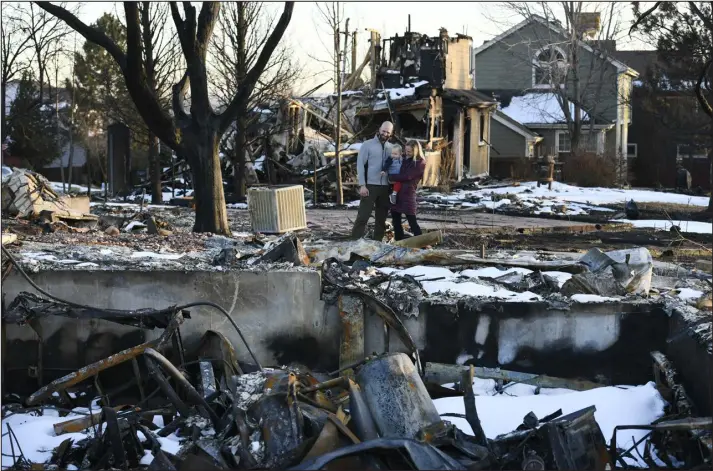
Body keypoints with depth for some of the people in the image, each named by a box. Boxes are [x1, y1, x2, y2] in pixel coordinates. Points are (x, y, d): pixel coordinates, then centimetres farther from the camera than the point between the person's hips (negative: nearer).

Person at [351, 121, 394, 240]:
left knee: (381, 217, 8)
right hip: (370, 185, -4)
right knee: (363, 215, -8)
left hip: (385, 187, 4)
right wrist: (362, 185, -13)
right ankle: (355, 240, -7)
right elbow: (360, 165, -5)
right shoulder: (368, 145, -2)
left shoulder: (391, 148, 10)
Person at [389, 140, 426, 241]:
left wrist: (390, 177, -10)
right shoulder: (405, 160, 15)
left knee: (412, 221, -6)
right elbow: (399, 174, 22)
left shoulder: (420, 163, -9)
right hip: (396, 193, 8)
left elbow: (406, 176, -16)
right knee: (395, 219, 12)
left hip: (408, 194, -8)